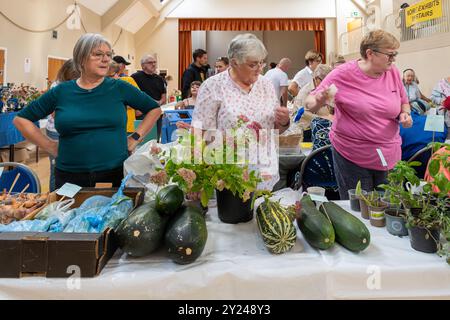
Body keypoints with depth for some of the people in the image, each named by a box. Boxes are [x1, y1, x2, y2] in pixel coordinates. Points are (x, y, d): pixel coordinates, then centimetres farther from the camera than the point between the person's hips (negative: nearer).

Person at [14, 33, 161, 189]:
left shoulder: (120, 88, 0)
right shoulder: (61, 92, 2)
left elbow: (155, 109, 9)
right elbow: (21, 119, 11)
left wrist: (135, 138, 2)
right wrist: (50, 147, 2)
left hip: (116, 175, 0)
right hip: (70, 177, 1)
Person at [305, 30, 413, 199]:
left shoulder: (393, 72, 1)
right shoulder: (343, 74, -10)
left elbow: (404, 102, 17)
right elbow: (310, 103, -6)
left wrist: (405, 114, -5)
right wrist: (319, 101, -29)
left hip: (389, 156, 4)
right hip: (352, 157, -4)